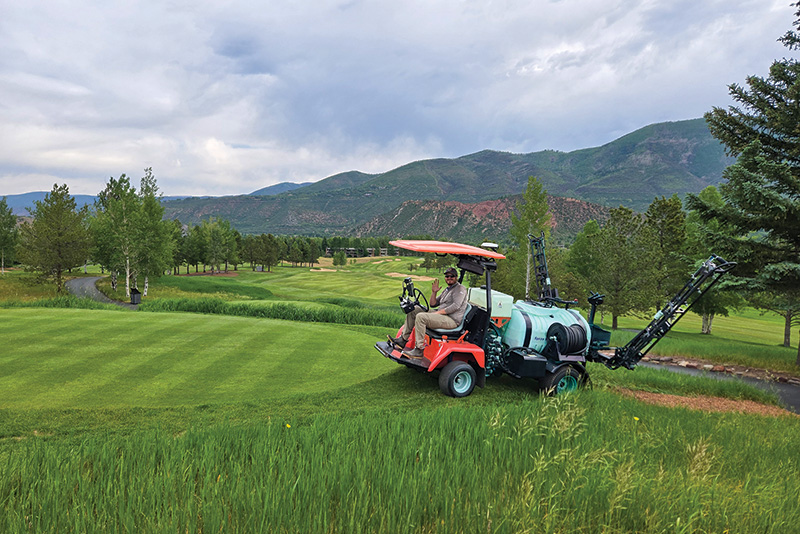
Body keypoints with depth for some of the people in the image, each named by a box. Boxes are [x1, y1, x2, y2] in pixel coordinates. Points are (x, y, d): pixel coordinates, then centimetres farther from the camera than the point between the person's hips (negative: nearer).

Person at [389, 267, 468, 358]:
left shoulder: (460, 289, -3)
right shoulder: (446, 290, 24)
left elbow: (456, 306, -18)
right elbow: (432, 304, 22)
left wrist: (438, 312, -18)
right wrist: (434, 292, 6)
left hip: (452, 320, -9)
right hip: (442, 316, 9)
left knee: (421, 317, -28)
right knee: (413, 311, 5)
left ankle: (419, 350, -27)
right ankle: (403, 339, 0)